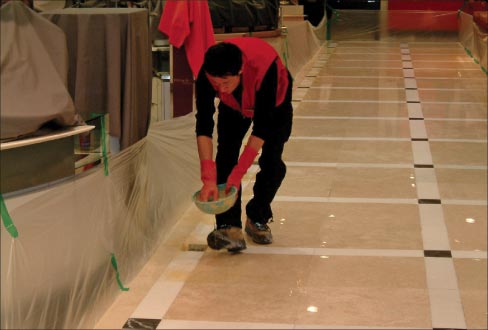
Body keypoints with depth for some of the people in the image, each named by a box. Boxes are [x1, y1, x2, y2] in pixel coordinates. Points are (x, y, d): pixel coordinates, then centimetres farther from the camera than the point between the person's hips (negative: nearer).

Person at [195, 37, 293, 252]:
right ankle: (230, 226, -18)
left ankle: (258, 220, 11)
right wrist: (208, 179, -41)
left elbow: (262, 127, -38)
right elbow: (203, 126, -34)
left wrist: (238, 173, -39)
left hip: (274, 104, -2)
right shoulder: (206, 76, -37)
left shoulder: (265, 68, -45)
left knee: (271, 162, -11)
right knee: (226, 156, -16)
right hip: (234, 106, 2)